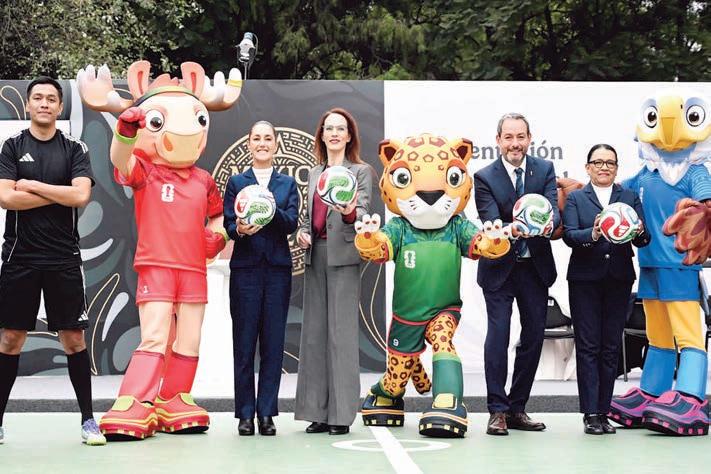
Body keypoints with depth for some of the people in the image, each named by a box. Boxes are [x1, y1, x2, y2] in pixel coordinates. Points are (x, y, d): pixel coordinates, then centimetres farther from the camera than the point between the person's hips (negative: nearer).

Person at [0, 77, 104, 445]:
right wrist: (60, 194, -8)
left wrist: (33, 185, -8)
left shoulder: (75, 149, 5)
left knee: (73, 339, 2)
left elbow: (81, 196, -11)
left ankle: (88, 420, 11)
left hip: (64, 259, 0)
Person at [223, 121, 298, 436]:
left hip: (277, 269, 1)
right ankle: (246, 414, 7)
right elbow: (228, 225, 0)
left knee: (273, 342, 1)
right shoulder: (236, 182, 10)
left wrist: (272, 209, -19)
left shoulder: (288, 184, 13)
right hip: (245, 268, -1)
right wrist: (240, 230, -22)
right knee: (244, 342, 0)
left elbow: (292, 223, -1)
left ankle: (267, 413, 8)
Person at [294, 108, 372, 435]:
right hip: (316, 256, 5)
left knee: (341, 332, -6)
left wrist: (350, 213, -30)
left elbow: (362, 213, -8)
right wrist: (303, 232, 2)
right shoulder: (314, 173, 19)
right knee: (314, 331, 4)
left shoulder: (361, 171, 4)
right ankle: (319, 412, 10)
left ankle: (341, 414, -2)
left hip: (343, 255, -5)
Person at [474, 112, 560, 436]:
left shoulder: (545, 170, 1)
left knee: (534, 336, 7)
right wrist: (511, 230, -39)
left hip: (535, 267, 3)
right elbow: (490, 224, -17)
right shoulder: (485, 178, -6)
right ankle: (497, 411, -1)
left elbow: (554, 211, -12)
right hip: (500, 268, -3)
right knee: (498, 335, -8)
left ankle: (517, 408, 19)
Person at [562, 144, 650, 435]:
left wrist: (639, 233, -21)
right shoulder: (575, 198, 8)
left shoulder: (630, 198, 13)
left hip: (619, 280, 2)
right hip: (585, 279, -2)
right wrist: (592, 235, -27)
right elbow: (569, 234, -7)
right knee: (588, 346, -3)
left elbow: (643, 239, 2)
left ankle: (603, 412, 10)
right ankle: (590, 414, -2)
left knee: (611, 347, 4)